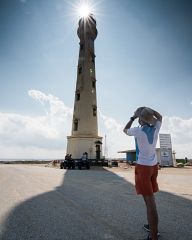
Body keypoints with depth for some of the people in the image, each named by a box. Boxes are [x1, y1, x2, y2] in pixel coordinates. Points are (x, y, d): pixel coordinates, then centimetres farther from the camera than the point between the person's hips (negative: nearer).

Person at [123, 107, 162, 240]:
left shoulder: (138, 131, -15)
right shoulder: (155, 129, 0)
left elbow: (125, 130, 7)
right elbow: (160, 117, 22)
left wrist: (133, 117, 13)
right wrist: (148, 109, 17)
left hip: (143, 167, -7)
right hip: (154, 166, 7)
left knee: (150, 201, -4)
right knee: (151, 198, 20)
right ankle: (152, 226, 36)